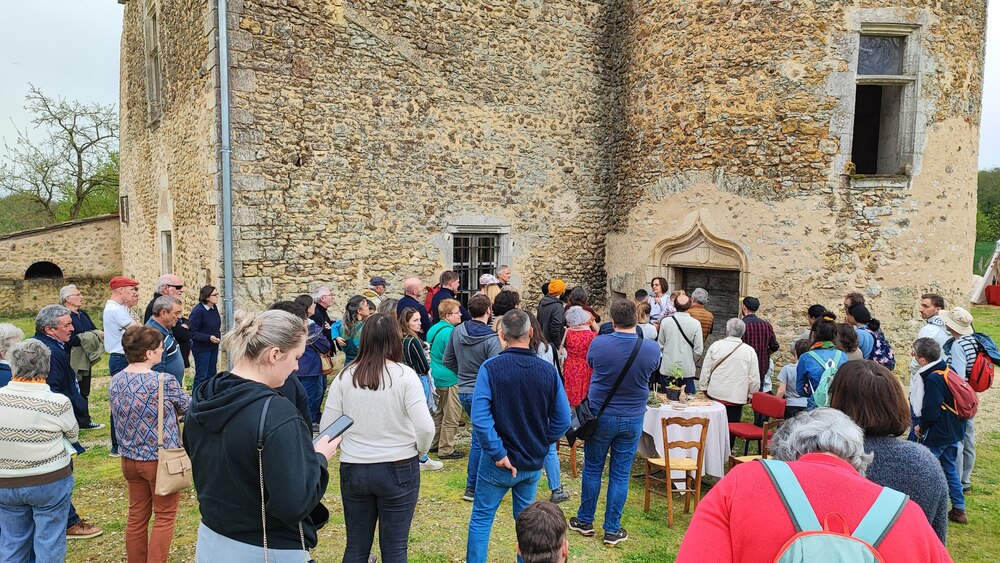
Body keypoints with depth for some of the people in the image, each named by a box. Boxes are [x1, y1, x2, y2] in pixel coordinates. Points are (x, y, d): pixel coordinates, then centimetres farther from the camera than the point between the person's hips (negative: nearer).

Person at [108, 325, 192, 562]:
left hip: (129, 458, 6)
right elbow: (187, 408, -5)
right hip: (160, 459, -6)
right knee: (165, 516, 10)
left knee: (137, 516, 18)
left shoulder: (115, 381, -2)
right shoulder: (164, 382, -22)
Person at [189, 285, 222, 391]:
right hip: (202, 348, -8)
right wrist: (209, 337, -29)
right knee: (201, 376, -1)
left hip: (213, 347, 8)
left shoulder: (214, 308, 1)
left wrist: (218, 334, 7)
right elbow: (192, 332, -21)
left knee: (212, 374, 16)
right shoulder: (198, 311, -22)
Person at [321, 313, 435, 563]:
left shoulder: (345, 376, -4)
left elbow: (327, 427, -2)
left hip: (353, 468, 3)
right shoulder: (404, 375, -12)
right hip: (398, 469, -2)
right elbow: (425, 427, -17)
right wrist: (419, 451, 3)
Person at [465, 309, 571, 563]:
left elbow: (479, 418, -23)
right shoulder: (548, 370, -7)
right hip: (534, 464, 3)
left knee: (481, 518, 11)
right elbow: (562, 420, -3)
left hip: (499, 464, -3)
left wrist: (498, 453, -16)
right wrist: (541, 444, 9)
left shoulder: (490, 367, -16)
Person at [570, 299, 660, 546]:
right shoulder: (651, 349, -13)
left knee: (592, 469, 14)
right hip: (632, 420, 1)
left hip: (601, 416, -1)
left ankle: (585, 521, 27)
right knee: (620, 474, 9)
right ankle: (612, 530, 18)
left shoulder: (598, 344, -16)